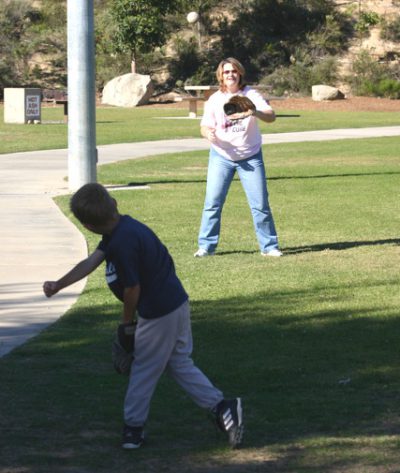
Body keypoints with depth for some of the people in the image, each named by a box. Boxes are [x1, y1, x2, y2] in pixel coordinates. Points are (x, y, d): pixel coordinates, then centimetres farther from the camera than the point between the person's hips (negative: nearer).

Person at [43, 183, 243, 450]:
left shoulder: (122, 243, -25)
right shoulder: (123, 227, 5)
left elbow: (132, 288, -17)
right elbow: (90, 263, 9)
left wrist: (127, 322, 0)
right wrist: (58, 285, 5)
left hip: (157, 313, -9)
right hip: (177, 303, 9)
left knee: (144, 369, 8)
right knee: (179, 363, 18)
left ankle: (133, 427, 21)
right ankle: (221, 407, 10)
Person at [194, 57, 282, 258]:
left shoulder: (251, 95, -5)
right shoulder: (214, 100, 1)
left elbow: (271, 116, -17)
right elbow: (205, 126, 0)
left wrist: (255, 113, -39)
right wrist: (208, 133, -26)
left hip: (250, 157, -1)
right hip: (221, 157, 1)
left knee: (260, 204, -2)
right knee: (212, 202, -5)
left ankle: (269, 246, 7)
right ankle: (206, 245, 4)